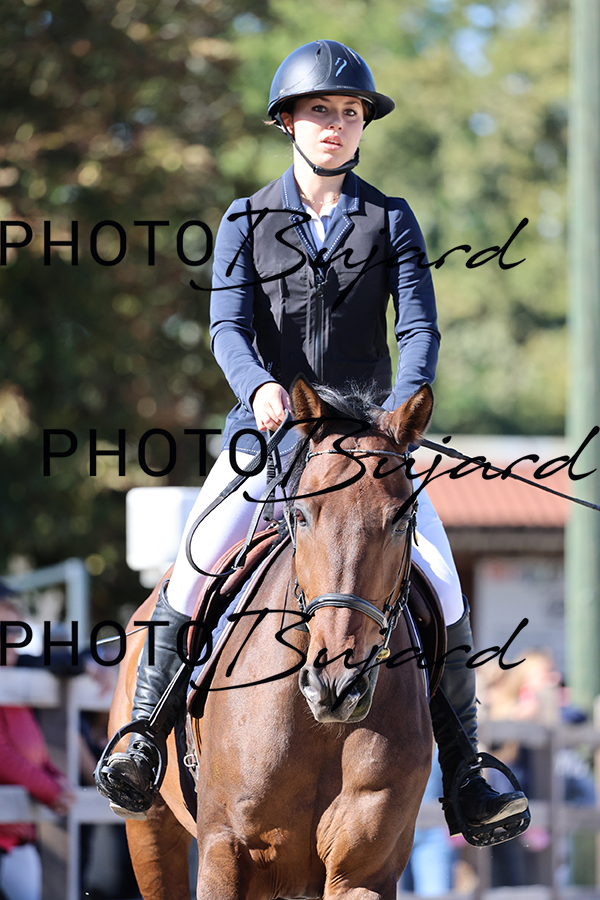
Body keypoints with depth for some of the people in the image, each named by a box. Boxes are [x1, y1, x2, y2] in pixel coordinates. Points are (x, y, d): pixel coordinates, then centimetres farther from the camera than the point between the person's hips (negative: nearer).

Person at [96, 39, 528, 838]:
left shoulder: (390, 221, 4)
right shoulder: (247, 223, 4)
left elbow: (420, 329, -6)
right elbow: (228, 327, -8)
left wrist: (401, 410, -27)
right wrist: (259, 386, -31)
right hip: (268, 434, -1)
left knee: (439, 583, -14)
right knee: (196, 568, -23)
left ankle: (462, 777, -4)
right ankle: (143, 745, -14)